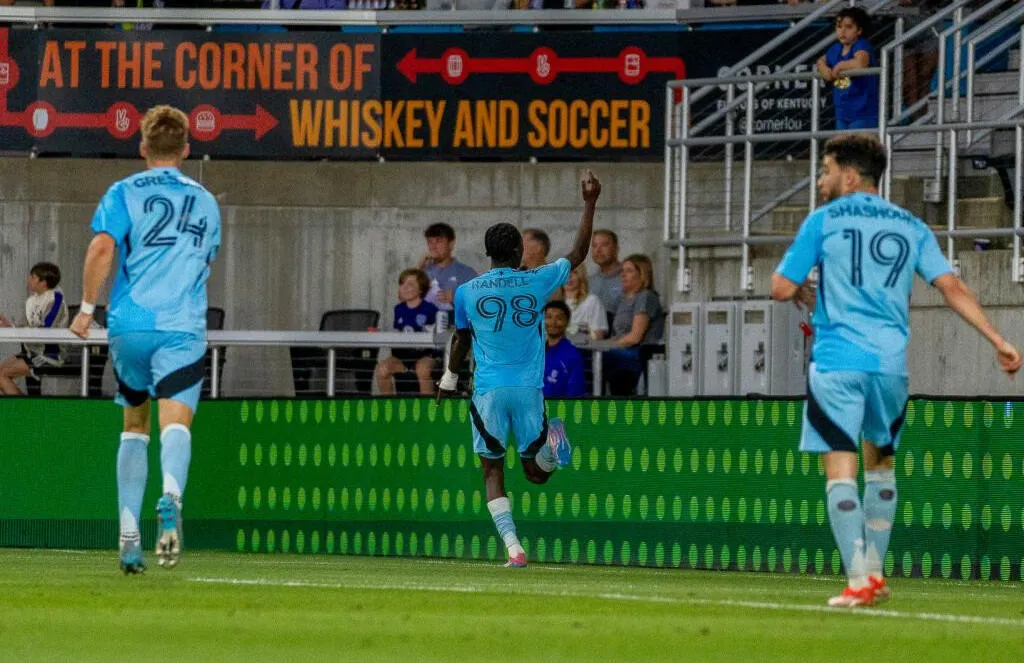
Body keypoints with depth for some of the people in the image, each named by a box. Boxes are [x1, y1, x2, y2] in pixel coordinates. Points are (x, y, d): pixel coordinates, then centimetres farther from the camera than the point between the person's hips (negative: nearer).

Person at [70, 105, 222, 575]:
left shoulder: (126, 193, 6)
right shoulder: (206, 202, 16)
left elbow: (102, 247, -9)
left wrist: (87, 307, -3)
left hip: (129, 324, 0)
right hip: (183, 328, 0)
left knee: (134, 425, 15)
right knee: (175, 421, -15)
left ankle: (128, 536, 10)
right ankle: (171, 498, -46)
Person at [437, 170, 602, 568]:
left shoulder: (466, 292, 1)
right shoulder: (536, 282, 0)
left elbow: (461, 341, 13)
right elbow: (578, 254, 13)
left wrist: (449, 380, 29)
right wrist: (590, 204, 21)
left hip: (488, 391, -1)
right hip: (529, 390, 1)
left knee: (492, 471, 4)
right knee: (537, 472, 14)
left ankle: (512, 546, -11)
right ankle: (550, 448, -20)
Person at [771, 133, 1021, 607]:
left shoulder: (824, 220, 3)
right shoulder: (911, 227, 12)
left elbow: (782, 288, 2)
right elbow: (952, 287, 4)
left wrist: (807, 294, 24)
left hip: (837, 361, -4)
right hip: (891, 362, 4)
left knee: (841, 468, -6)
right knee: (880, 463, 21)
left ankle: (858, 582, -17)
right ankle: (873, 571, 21)